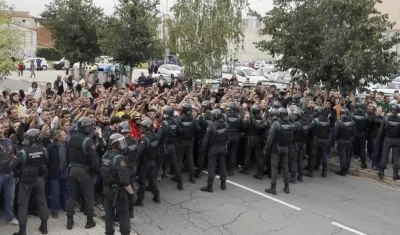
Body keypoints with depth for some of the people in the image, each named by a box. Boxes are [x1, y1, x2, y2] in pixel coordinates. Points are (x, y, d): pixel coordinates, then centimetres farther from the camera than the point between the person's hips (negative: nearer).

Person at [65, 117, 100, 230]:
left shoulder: (70, 139, 3)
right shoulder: (88, 141, -20)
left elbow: (67, 155, 13)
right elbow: (94, 160, -22)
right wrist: (97, 170, -5)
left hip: (72, 170, 6)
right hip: (85, 171, -6)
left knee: (73, 195, 15)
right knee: (89, 197, 7)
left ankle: (69, 221, 16)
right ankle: (90, 221, 16)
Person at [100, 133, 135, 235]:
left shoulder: (105, 156, 2)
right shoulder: (119, 158, -22)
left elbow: (103, 172, 11)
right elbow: (124, 180, -24)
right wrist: (131, 192, -14)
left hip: (107, 189, 7)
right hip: (118, 191, -7)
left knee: (109, 214, 15)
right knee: (124, 215, 6)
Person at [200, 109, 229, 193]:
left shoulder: (211, 125, -20)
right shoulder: (226, 124, -5)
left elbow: (207, 138, -14)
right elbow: (228, 137, 4)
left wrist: (204, 147, -1)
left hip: (213, 148, -5)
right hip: (223, 148, 5)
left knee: (211, 166, 1)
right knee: (222, 165, 14)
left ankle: (209, 186, 4)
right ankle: (223, 184, 22)